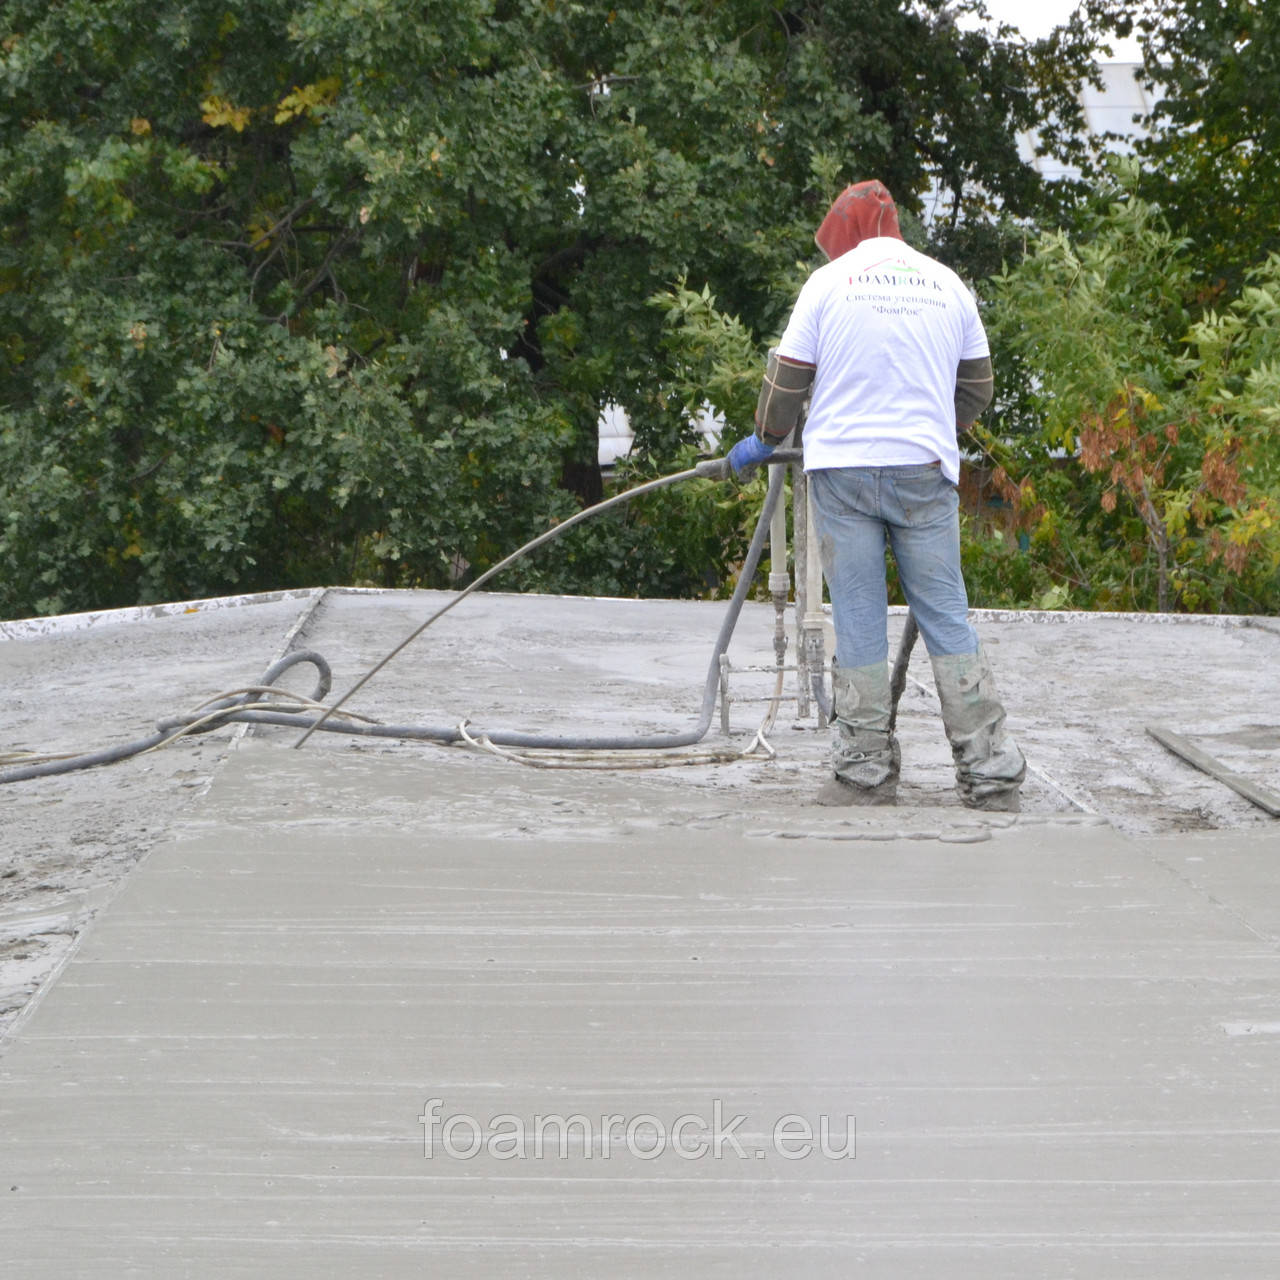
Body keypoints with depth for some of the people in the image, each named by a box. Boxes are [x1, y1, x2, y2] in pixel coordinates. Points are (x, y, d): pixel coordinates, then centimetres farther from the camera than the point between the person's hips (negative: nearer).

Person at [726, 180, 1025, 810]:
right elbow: (977, 388, 19)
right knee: (947, 618, 4)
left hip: (843, 469, -2)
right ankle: (991, 771, 2)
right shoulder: (948, 285, 12)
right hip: (925, 473, 2)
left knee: (859, 622, 3)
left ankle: (866, 771, 6)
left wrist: (765, 440, 21)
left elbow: (787, 378, 4)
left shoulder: (829, 281, 3)